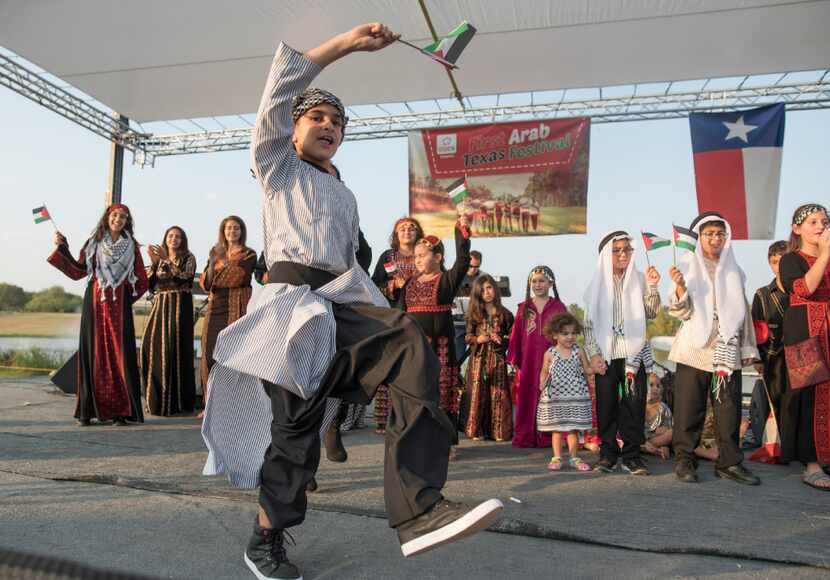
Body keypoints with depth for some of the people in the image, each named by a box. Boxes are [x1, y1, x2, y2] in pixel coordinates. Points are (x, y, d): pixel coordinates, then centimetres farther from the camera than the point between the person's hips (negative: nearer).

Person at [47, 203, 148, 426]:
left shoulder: (132, 246, 7)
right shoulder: (94, 242, 12)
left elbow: (141, 282, 8)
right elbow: (77, 271, 6)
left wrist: (124, 298, 7)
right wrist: (62, 248, 2)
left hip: (119, 307, -1)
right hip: (94, 303, 1)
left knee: (120, 355, -4)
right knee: (92, 354, 1)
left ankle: (121, 410, 0)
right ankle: (88, 410, 7)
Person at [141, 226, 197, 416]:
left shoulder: (188, 258, 7)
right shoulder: (159, 260, 20)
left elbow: (185, 277, -11)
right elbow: (149, 284, 9)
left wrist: (167, 260, -17)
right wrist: (154, 263, -3)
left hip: (179, 306, -5)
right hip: (159, 306, 5)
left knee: (176, 349, -10)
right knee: (153, 348, -1)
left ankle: (178, 401, -5)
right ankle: (158, 400, 10)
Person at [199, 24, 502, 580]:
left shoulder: (346, 197, 32)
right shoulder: (278, 166, 17)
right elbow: (284, 85, 5)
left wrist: (385, 312, 12)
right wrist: (350, 42, 3)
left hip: (344, 304, 4)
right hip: (293, 302, -4)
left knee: (410, 342, -26)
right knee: (297, 426, -9)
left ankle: (418, 509, -35)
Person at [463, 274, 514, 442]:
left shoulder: (504, 314, 4)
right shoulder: (474, 314, 6)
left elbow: (512, 337, 5)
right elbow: (467, 336, 8)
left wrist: (502, 340, -13)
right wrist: (477, 339, -11)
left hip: (497, 358, 0)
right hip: (478, 358, 0)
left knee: (498, 394, 0)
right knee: (478, 393, 1)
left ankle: (499, 430, 8)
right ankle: (477, 430, 7)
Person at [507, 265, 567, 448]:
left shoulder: (558, 307, 4)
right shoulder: (524, 308, 9)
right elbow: (516, 335, 8)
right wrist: (514, 360, 4)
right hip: (528, 361, 2)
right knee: (527, 397, 4)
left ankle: (547, 437, 10)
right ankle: (525, 436, 12)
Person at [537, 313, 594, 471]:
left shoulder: (579, 351, 1)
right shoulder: (550, 354, -3)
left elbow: (586, 369, 7)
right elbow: (544, 372, 5)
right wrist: (542, 383, -12)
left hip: (575, 396, 1)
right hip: (555, 397, -1)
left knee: (573, 428, 7)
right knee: (557, 428, 6)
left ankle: (574, 458, 19)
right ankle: (557, 458, 16)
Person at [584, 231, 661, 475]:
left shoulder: (639, 279, 7)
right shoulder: (598, 283, 6)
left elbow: (651, 313, 2)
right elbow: (589, 323, 5)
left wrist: (652, 287, -10)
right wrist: (593, 353, -3)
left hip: (634, 353, 0)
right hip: (606, 354, 0)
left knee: (634, 404, 0)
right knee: (606, 405, 3)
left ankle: (631, 456, 9)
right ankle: (608, 454, 14)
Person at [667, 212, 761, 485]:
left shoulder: (733, 272, 13)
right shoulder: (688, 270, 3)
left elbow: (743, 312, 18)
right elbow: (682, 312, -5)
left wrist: (748, 347, 15)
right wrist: (680, 286, -23)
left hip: (728, 351, 3)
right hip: (694, 350, -3)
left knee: (729, 409, 2)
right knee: (689, 408, 0)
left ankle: (729, 462, 12)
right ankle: (684, 459, 9)